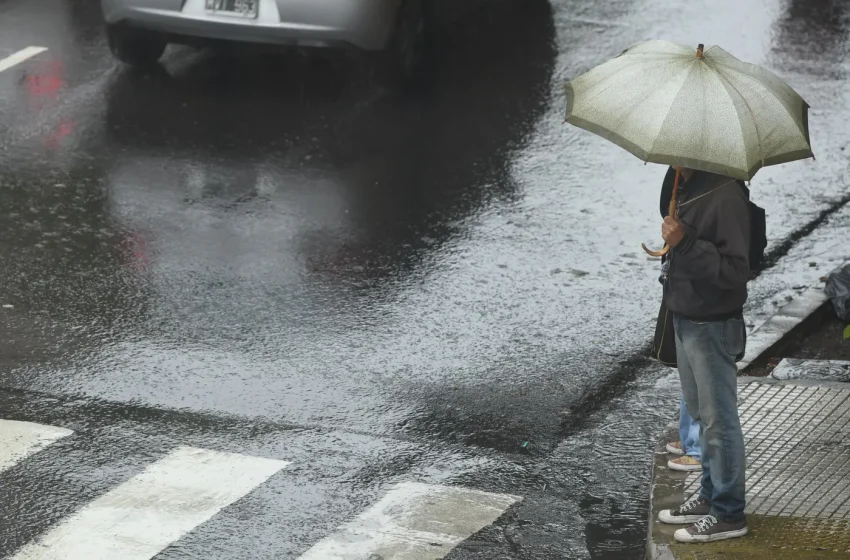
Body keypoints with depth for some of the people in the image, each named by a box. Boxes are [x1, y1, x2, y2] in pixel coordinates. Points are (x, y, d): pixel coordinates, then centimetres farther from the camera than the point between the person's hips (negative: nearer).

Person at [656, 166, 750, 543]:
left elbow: (734, 270, -26)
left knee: (719, 420, 0)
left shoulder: (725, 198, -23)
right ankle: (711, 496, 32)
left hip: (712, 327, -10)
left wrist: (685, 243, -31)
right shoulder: (686, 189, 6)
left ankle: (729, 514, 10)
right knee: (701, 413, 20)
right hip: (686, 320, 10)